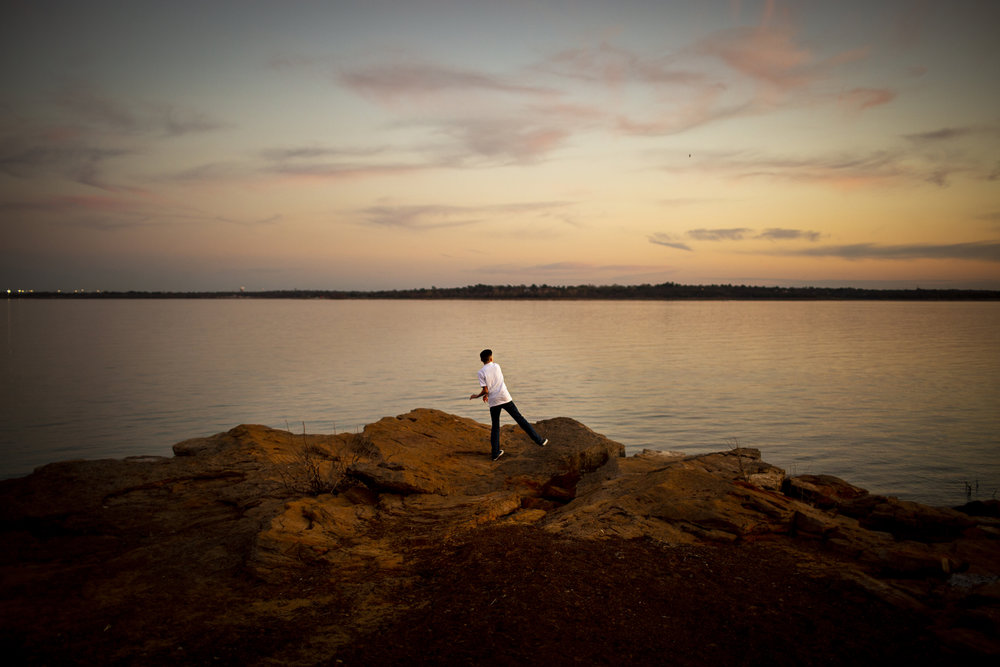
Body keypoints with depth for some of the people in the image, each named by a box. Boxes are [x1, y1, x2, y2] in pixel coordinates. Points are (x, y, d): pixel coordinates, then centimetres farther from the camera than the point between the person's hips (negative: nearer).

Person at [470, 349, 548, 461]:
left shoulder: (481, 372, -4)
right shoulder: (496, 366, 5)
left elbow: (485, 390, -10)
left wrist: (477, 396, 9)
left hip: (493, 402, -1)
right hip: (505, 398, 1)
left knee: (495, 427, 11)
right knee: (520, 419, 6)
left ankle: (495, 453, 8)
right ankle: (539, 440, 8)